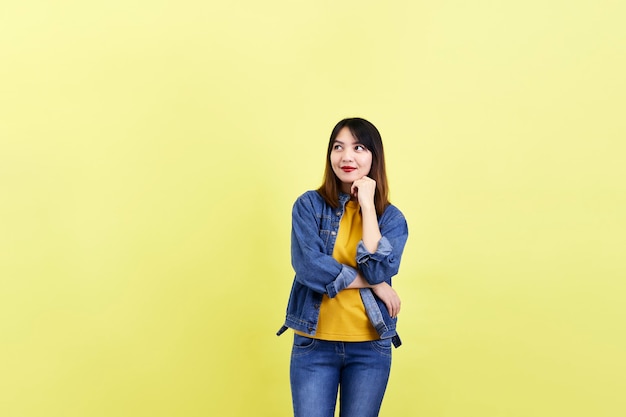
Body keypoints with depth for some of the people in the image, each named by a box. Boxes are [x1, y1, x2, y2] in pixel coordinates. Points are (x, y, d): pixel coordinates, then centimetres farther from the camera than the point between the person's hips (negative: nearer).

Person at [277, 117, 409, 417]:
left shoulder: (392, 217, 1)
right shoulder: (309, 205, -3)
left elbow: (378, 270, -16)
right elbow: (308, 266, -16)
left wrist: (367, 205, -14)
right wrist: (372, 284, -12)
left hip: (371, 348, 2)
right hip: (313, 343, -1)